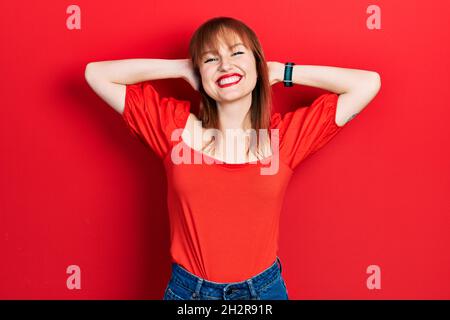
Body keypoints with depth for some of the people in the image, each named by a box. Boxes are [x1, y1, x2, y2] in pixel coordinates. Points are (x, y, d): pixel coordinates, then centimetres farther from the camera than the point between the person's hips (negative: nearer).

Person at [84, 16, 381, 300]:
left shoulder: (285, 133, -6)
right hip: (187, 290, 0)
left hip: (264, 289, 1)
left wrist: (279, 72, -5)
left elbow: (368, 83, -5)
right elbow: (96, 74, -3)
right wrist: (182, 68, -7)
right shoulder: (175, 125, -6)